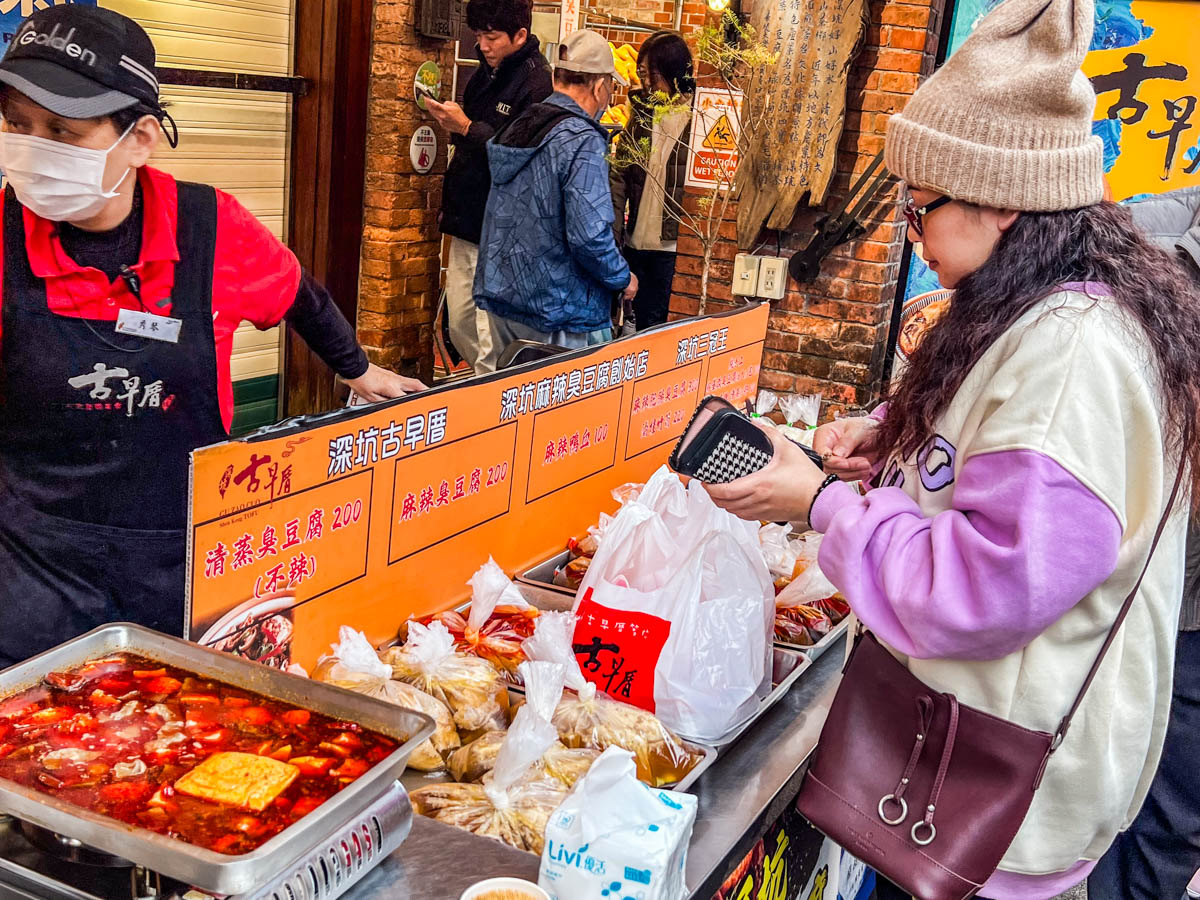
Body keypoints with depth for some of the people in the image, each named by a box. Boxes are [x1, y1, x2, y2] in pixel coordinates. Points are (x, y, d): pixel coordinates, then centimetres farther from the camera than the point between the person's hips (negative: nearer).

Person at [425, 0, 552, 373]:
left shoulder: (538, 83, -12)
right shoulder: (486, 73, 14)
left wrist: (467, 127, -20)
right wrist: (450, 121, 7)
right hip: (466, 220, 9)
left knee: (490, 337, -8)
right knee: (459, 327, 14)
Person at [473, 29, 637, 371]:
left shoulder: (517, 128, 8)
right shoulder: (583, 142, -17)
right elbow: (589, 236, -24)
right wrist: (623, 279, -7)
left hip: (502, 296, 8)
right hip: (559, 315, -8)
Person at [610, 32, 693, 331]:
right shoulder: (642, 111, 9)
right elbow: (620, 176, 11)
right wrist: (613, 235, 3)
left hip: (674, 246, -5)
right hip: (637, 240, 5)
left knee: (660, 327, 3)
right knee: (640, 323, 14)